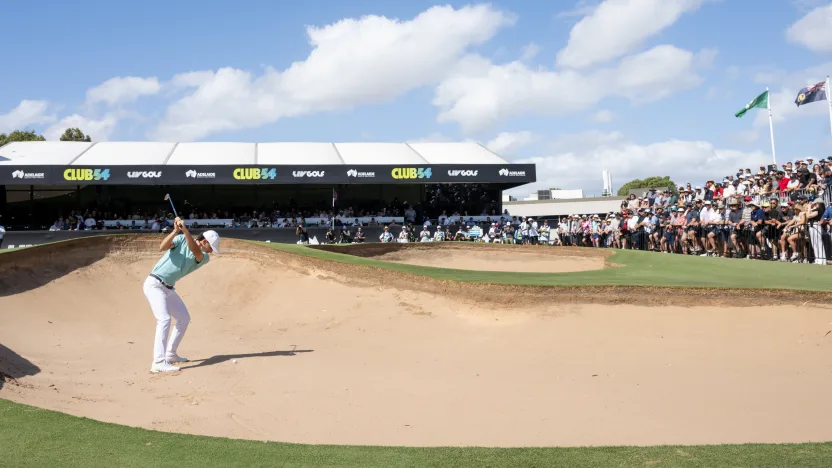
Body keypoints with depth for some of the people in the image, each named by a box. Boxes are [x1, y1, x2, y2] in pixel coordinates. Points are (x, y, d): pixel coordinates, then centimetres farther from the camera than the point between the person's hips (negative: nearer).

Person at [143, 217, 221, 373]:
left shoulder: (204, 258, 2)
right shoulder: (181, 239, -7)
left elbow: (195, 251, -21)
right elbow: (162, 247, -22)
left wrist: (185, 229, -34)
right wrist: (176, 230, -34)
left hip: (168, 288, 7)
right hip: (154, 284, -7)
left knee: (184, 318, 14)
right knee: (164, 319, -21)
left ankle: (170, 354, 25)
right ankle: (159, 363, -27)